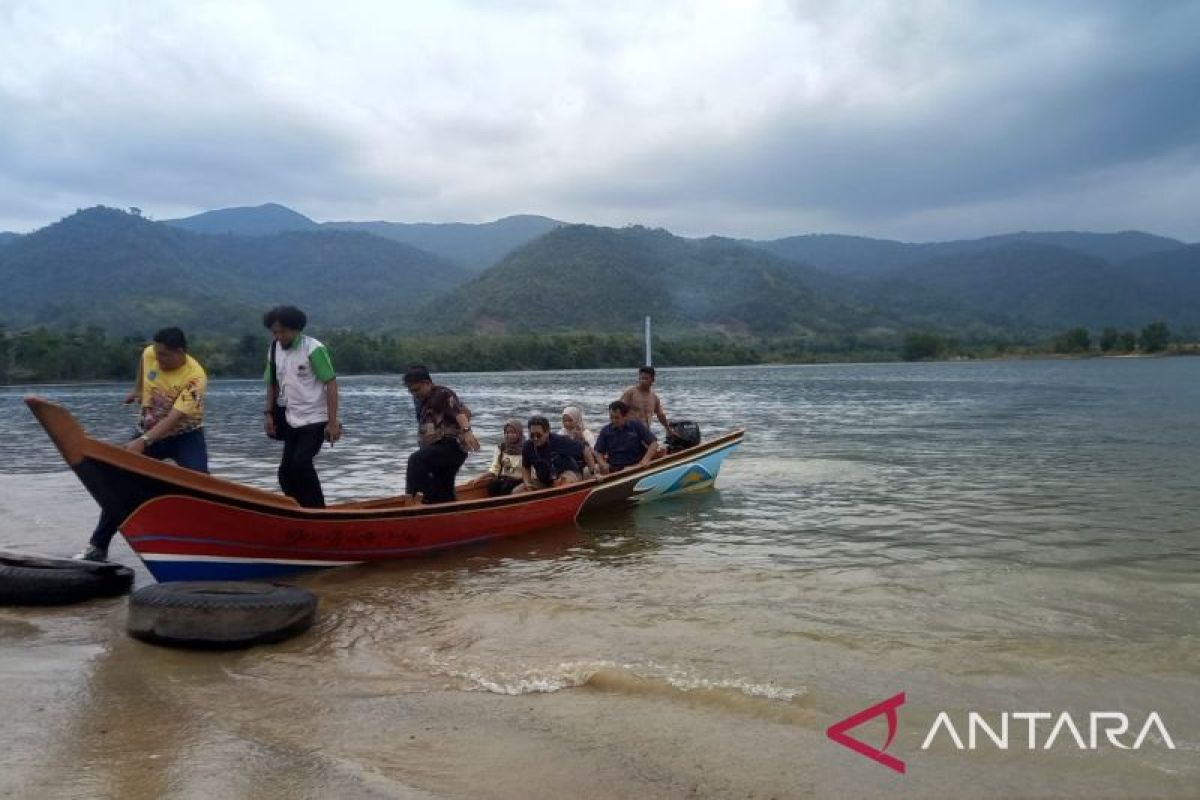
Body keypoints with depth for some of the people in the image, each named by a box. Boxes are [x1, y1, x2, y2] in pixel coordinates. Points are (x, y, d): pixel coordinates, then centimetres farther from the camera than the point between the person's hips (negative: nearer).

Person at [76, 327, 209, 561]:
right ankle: (98, 547, 16)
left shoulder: (195, 377, -28)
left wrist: (143, 442, -44)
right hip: (148, 433, 5)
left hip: (185, 436, -5)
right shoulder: (149, 354, -12)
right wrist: (137, 390, 22)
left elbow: (174, 419, -35)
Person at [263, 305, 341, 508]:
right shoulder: (274, 350, 4)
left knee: (301, 462, -20)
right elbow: (272, 384, 15)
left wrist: (333, 422, -20)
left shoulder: (313, 349, -15)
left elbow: (331, 384, -17)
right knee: (286, 472, 5)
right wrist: (269, 414, 6)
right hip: (292, 422, 7)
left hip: (315, 420, -7)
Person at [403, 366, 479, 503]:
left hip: (451, 447, -10)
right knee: (444, 494, 11)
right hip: (441, 448, 10)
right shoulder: (424, 401, 20)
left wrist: (466, 431, -44)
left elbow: (460, 411, -27)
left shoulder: (443, 394, -9)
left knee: (416, 460, -31)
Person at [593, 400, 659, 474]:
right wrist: (603, 464, -9)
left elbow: (654, 443, 0)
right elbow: (599, 452, 12)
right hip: (614, 469, 2)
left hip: (636, 466, -2)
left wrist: (645, 461, -13)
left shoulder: (636, 425, 2)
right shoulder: (605, 431, 7)